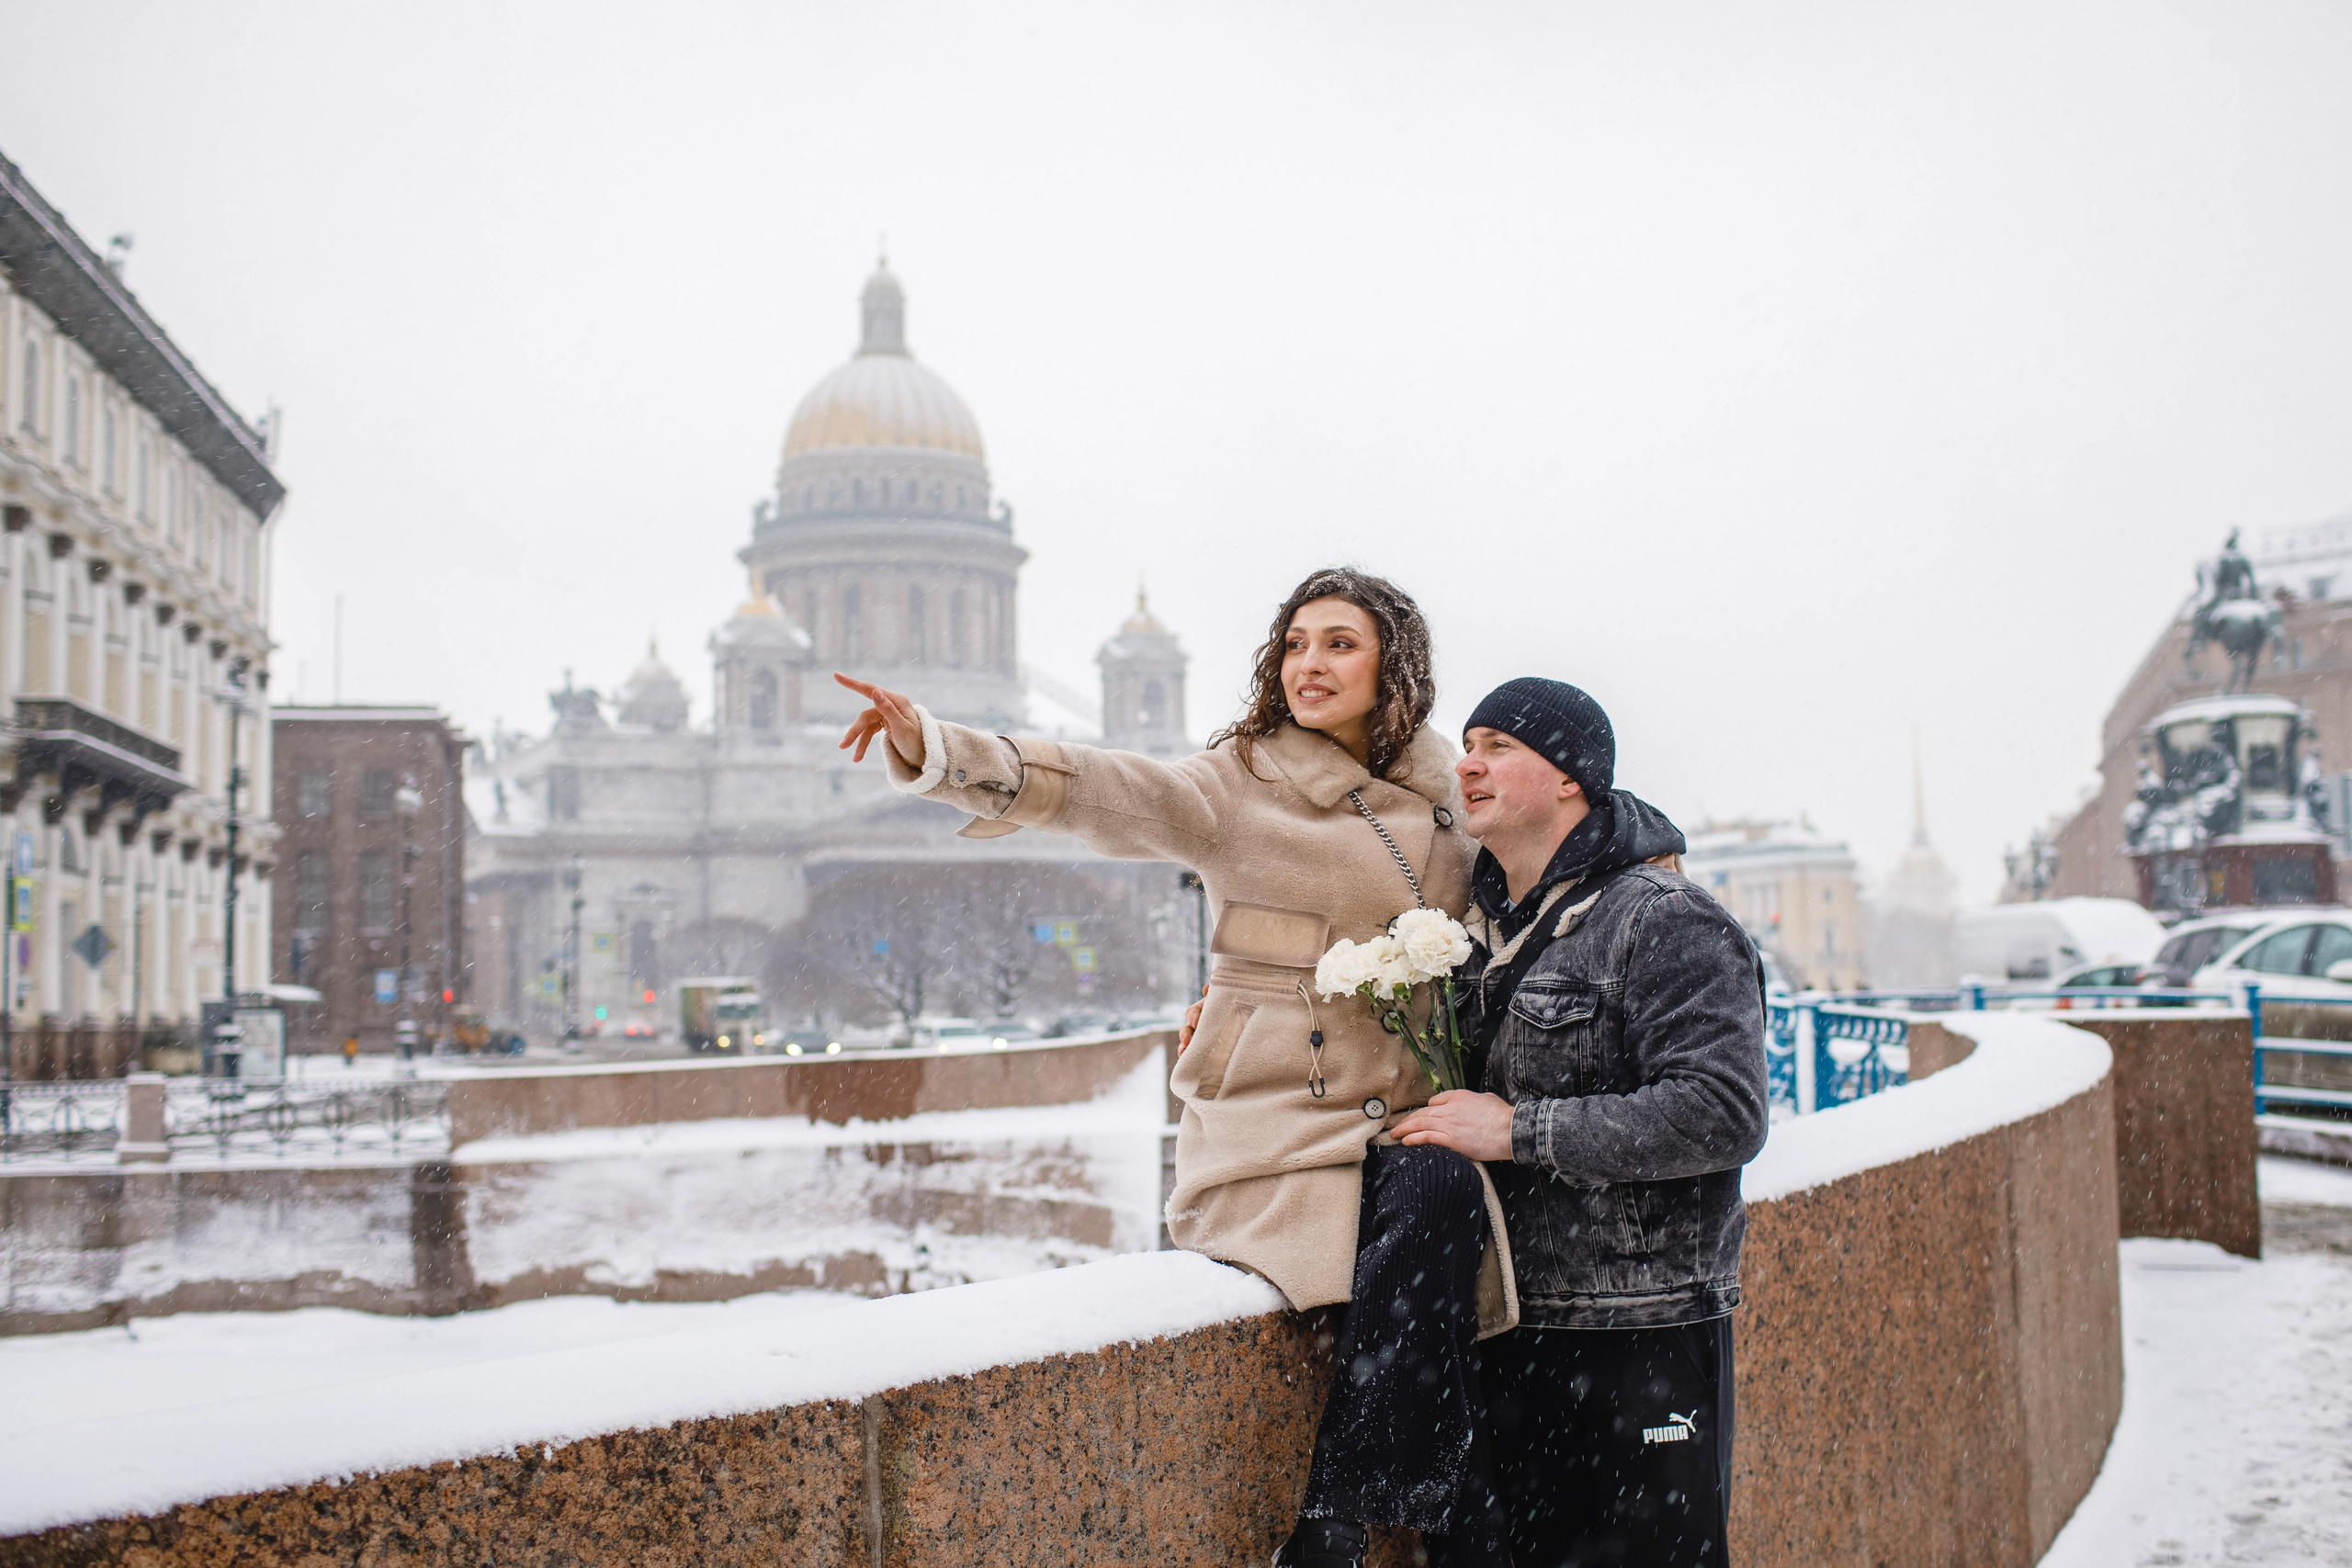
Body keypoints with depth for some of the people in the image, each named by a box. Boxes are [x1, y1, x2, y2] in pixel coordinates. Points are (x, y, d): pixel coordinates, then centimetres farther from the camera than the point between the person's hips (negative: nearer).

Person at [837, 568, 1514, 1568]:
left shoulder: (1445, 787, 12)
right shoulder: (1240, 783, -1)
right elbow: (1102, 791, -19)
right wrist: (933, 751, -34)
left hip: (1409, 1117, 3)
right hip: (1278, 1123, -3)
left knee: (1438, 1194, -29)